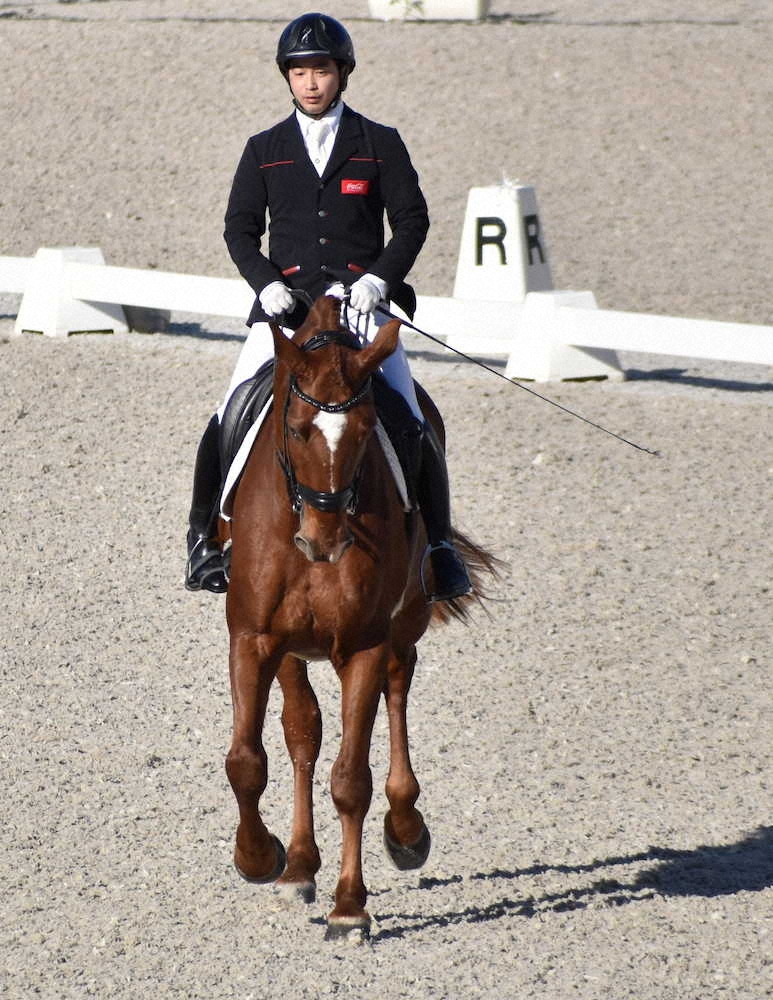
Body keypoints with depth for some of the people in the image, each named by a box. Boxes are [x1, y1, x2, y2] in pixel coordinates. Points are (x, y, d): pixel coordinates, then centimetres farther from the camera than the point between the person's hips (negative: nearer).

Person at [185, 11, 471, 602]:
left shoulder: (380, 145, 8)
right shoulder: (264, 150, 13)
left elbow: (411, 220, 5)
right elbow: (241, 229, 12)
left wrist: (380, 278, -11)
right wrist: (266, 283, -6)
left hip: (362, 302, -1)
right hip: (284, 304, 1)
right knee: (230, 420, -13)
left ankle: (439, 546, -3)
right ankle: (203, 536, 0)